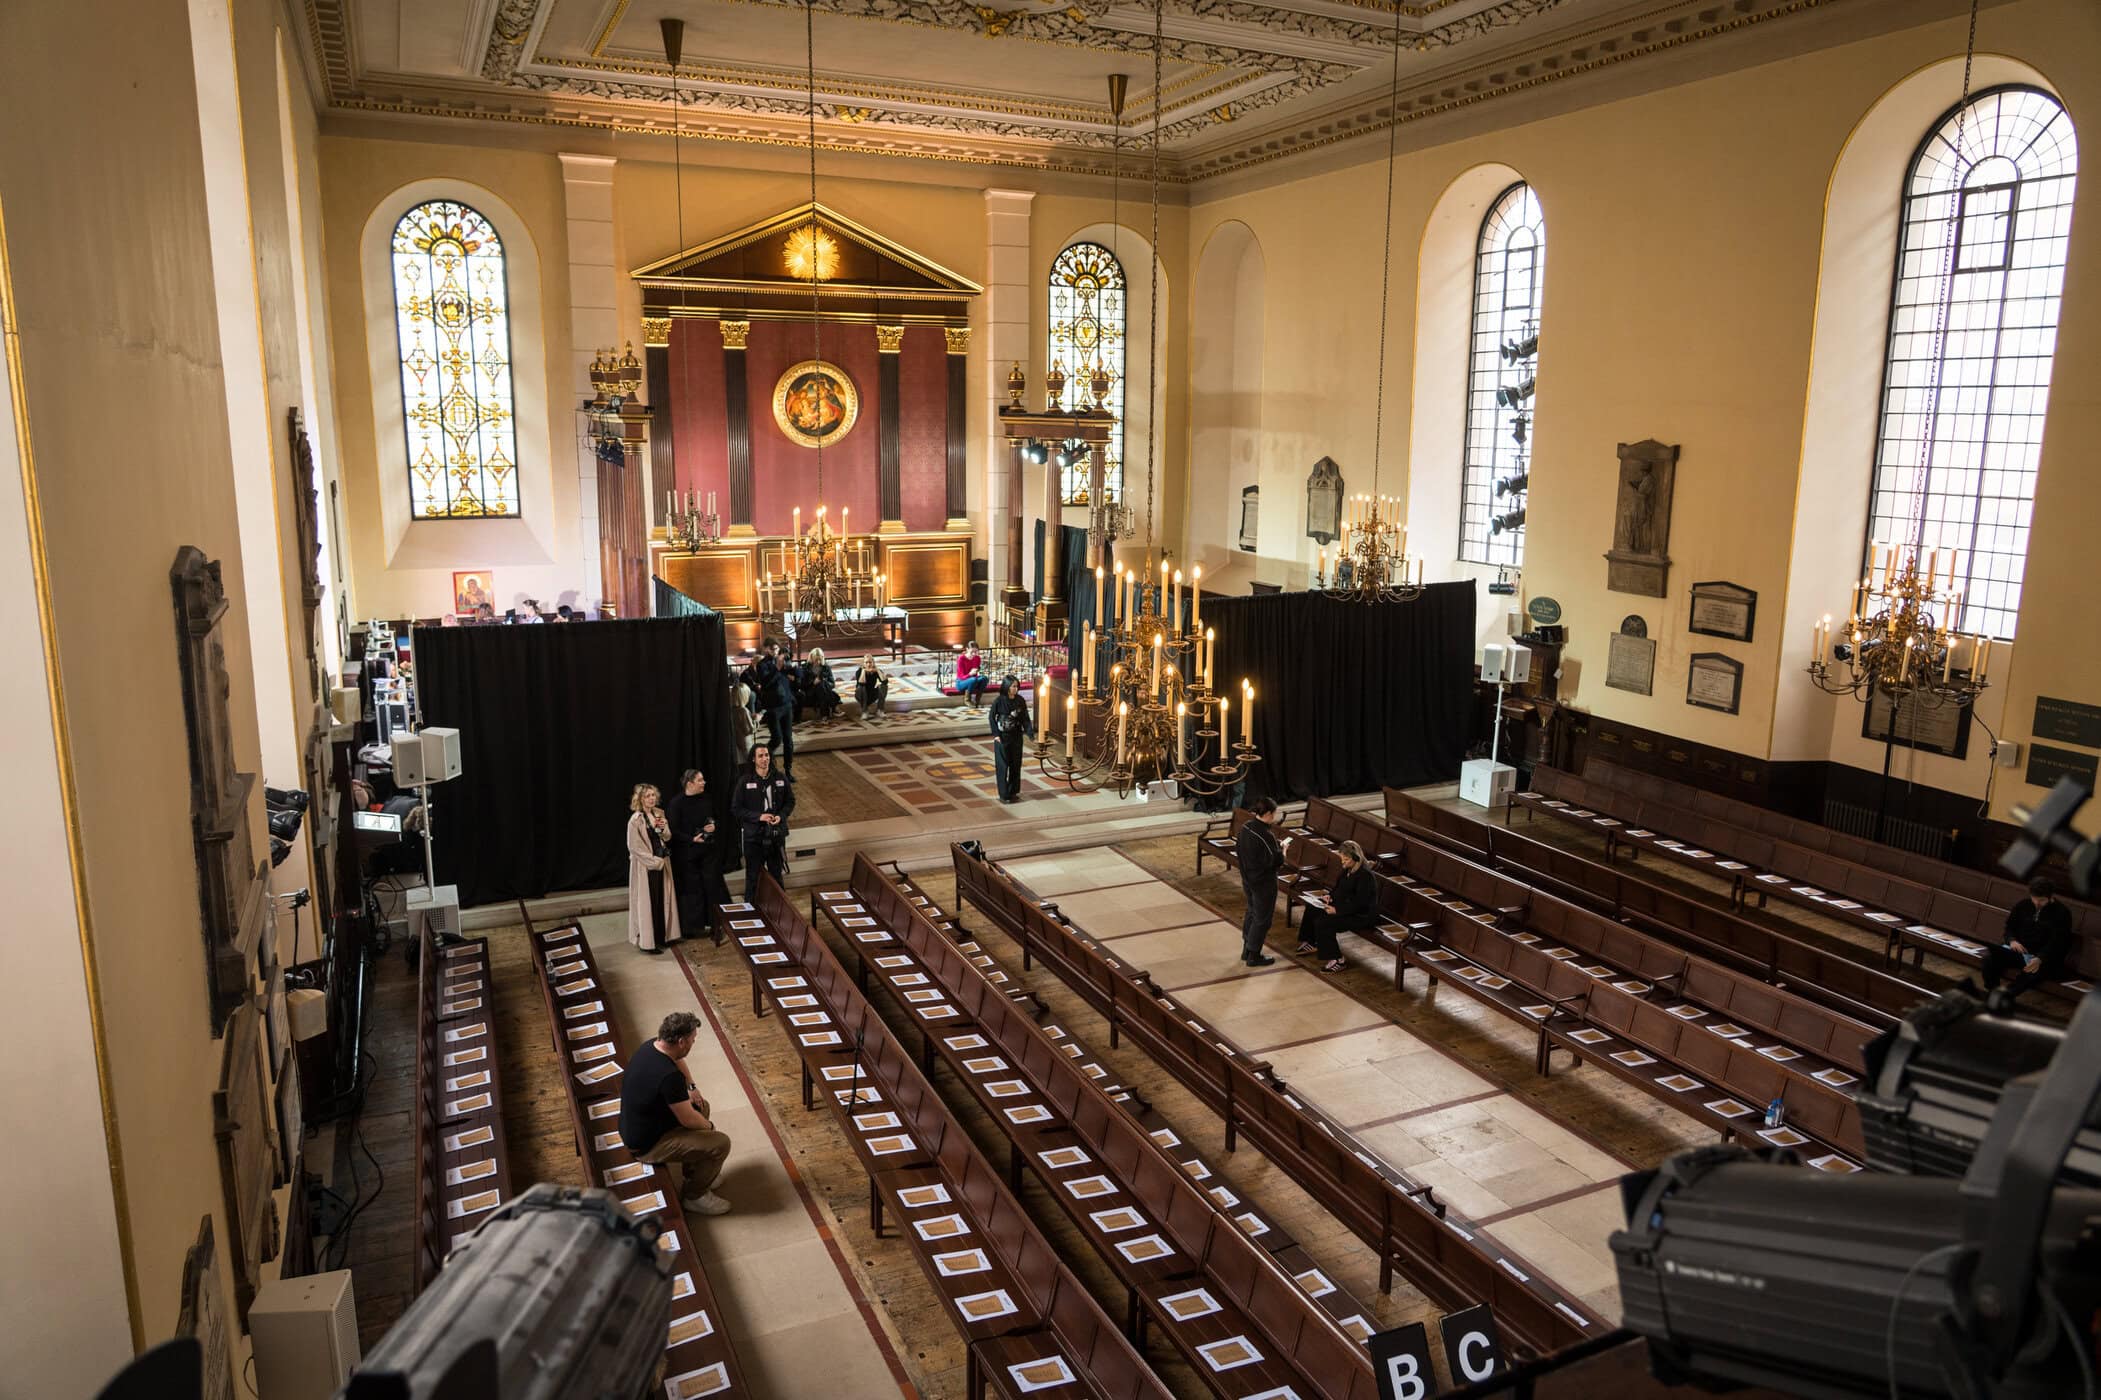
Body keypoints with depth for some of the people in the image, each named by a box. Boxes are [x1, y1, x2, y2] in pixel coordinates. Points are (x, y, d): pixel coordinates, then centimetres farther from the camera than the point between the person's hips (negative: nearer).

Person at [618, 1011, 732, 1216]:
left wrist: (691, 1086, 9)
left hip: (632, 1128, 10)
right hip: (646, 1145, -10)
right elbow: (688, 1119, -23)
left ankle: (693, 1171, 33)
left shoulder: (651, 1047, -6)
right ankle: (694, 1195, 9)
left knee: (702, 1106, 23)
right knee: (720, 1143, -13)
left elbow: (677, 1060, 19)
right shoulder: (669, 1076, -34)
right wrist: (709, 1126, -3)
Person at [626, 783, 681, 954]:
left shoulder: (659, 814, 4)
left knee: (664, 899, 11)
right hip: (646, 866, -6)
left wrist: (664, 829, -12)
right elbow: (635, 847, -16)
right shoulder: (635, 820, -15)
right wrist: (655, 861, -15)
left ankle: (663, 935, 22)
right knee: (648, 903, -1)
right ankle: (647, 940, 7)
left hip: (662, 863, 6)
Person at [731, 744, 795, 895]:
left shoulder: (780, 779, -1)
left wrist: (781, 816, -10)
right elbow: (736, 808, -6)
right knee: (753, 876, 6)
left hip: (776, 834, 3)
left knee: (777, 874, 16)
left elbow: (790, 801, 9)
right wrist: (758, 816, -18)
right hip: (754, 836, -3)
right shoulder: (745, 781, -8)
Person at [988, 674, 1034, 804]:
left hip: (1016, 737, 3)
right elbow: (992, 718, -3)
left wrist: (1031, 733, -13)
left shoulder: (1020, 701, -3)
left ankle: (1013, 792, 20)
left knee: (1016, 764, 8)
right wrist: (996, 735, -9)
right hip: (1002, 737, -3)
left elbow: (1025, 719, -1)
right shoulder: (998, 702, -11)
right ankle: (1004, 794, 5)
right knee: (1002, 765, -1)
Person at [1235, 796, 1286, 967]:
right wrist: (1282, 849, -4)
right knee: (1262, 918, 7)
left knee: (1251, 912, 23)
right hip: (1263, 882, -8)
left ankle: (1246, 950, 34)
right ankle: (1254, 956, 17)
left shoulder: (1246, 827, -3)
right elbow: (1276, 861, -23)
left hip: (1247, 878, 8)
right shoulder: (1266, 835, -27)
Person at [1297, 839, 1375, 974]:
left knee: (1322, 923, -22)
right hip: (1347, 907, 10)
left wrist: (1337, 910, -26)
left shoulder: (1364, 874, -24)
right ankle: (1310, 943, 28)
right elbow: (1340, 889, 19)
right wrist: (1330, 897, -2)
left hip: (1362, 915, -10)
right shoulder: (1348, 869, 3)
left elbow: (1360, 903, -26)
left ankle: (1337, 960, -12)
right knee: (1312, 910, 10)